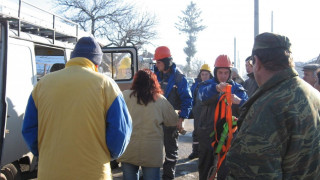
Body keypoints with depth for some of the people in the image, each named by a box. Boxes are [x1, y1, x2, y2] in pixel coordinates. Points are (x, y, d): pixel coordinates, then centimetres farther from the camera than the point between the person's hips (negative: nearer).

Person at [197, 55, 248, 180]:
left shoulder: (237, 88, 2)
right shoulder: (208, 84, 1)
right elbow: (203, 94, -24)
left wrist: (239, 101, -36)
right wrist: (216, 88, -44)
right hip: (208, 132, 1)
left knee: (225, 168, 3)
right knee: (205, 166, 15)